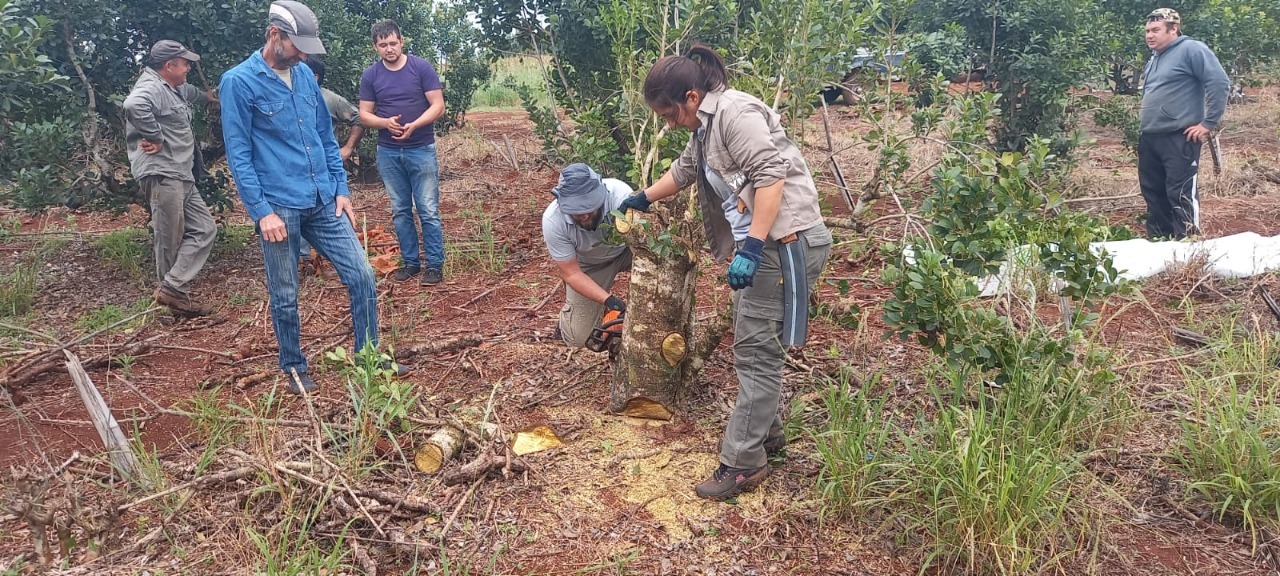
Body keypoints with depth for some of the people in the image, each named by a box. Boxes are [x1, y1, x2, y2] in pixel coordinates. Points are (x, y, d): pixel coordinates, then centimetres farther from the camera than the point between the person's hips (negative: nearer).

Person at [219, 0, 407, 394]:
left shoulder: (305, 75, 10)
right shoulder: (239, 82, -7)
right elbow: (239, 154, -10)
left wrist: (341, 188, 9)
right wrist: (261, 211, -15)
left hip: (324, 201, 5)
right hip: (279, 207, -5)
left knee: (361, 275, 4)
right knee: (285, 297, 7)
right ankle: (295, 369, 26)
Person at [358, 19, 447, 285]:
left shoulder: (421, 67, -6)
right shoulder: (370, 76, 2)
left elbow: (438, 106, -8)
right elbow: (365, 114, 4)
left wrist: (414, 126, -23)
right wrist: (386, 123, -17)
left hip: (421, 150, -3)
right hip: (388, 153, 3)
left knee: (428, 210, -3)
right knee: (400, 211, 9)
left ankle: (435, 265, 4)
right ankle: (411, 262, 20)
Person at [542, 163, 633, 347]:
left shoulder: (619, 194, -38)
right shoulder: (553, 220, -32)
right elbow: (571, 274, -24)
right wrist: (608, 300, -36)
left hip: (626, 249, 0)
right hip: (587, 266, 0)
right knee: (578, 337, -8)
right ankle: (570, 309, 26)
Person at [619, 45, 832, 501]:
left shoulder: (735, 112, -13)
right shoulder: (706, 126, 19)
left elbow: (770, 174, -23)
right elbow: (684, 171, 38)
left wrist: (752, 248, -28)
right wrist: (644, 199, 51)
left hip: (784, 244, -10)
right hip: (757, 246, 10)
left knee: (757, 354, -5)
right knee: (753, 347, 17)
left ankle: (743, 462, 4)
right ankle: (766, 434, 32)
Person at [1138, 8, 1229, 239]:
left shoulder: (1191, 50, -8)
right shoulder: (1154, 59, 19)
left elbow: (1219, 83, -15)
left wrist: (1209, 123, -15)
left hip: (1179, 138, -9)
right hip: (1149, 139, 9)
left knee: (1180, 194, -9)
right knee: (1153, 192, 12)